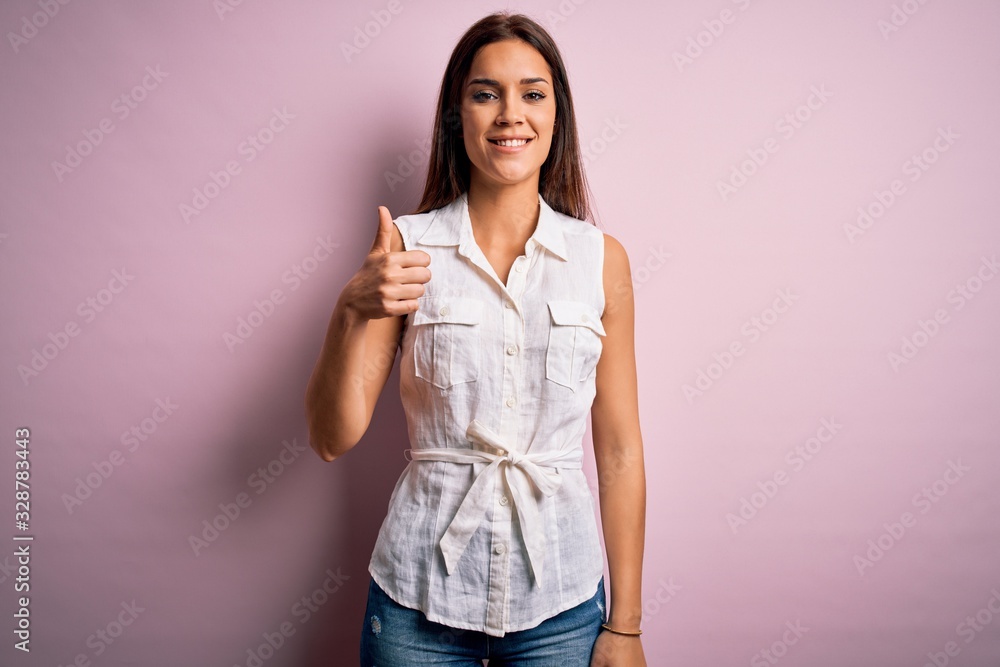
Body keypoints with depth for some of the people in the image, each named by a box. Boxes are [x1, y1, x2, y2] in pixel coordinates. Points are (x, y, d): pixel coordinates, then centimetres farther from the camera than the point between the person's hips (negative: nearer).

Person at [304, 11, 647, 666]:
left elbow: (620, 451, 0)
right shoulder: (407, 248, -5)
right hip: (420, 595, 0)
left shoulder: (601, 257, -3)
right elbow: (334, 437, -6)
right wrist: (352, 309, -23)